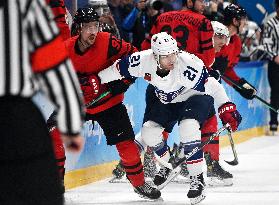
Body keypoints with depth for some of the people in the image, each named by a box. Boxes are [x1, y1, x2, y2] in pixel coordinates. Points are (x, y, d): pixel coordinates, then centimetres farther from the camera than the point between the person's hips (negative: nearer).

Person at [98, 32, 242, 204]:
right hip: (167, 101, 6)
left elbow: (210, 85, -29)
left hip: (195, 97, -5)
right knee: (149, 131, -5)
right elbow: (119, 68, -9)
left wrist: (227, 108, -31)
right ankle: (168, 165, 24)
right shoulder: (144, 61, -24)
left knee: (188, 128, -29)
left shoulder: (188, 64, -35)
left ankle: (197, 179, -18)